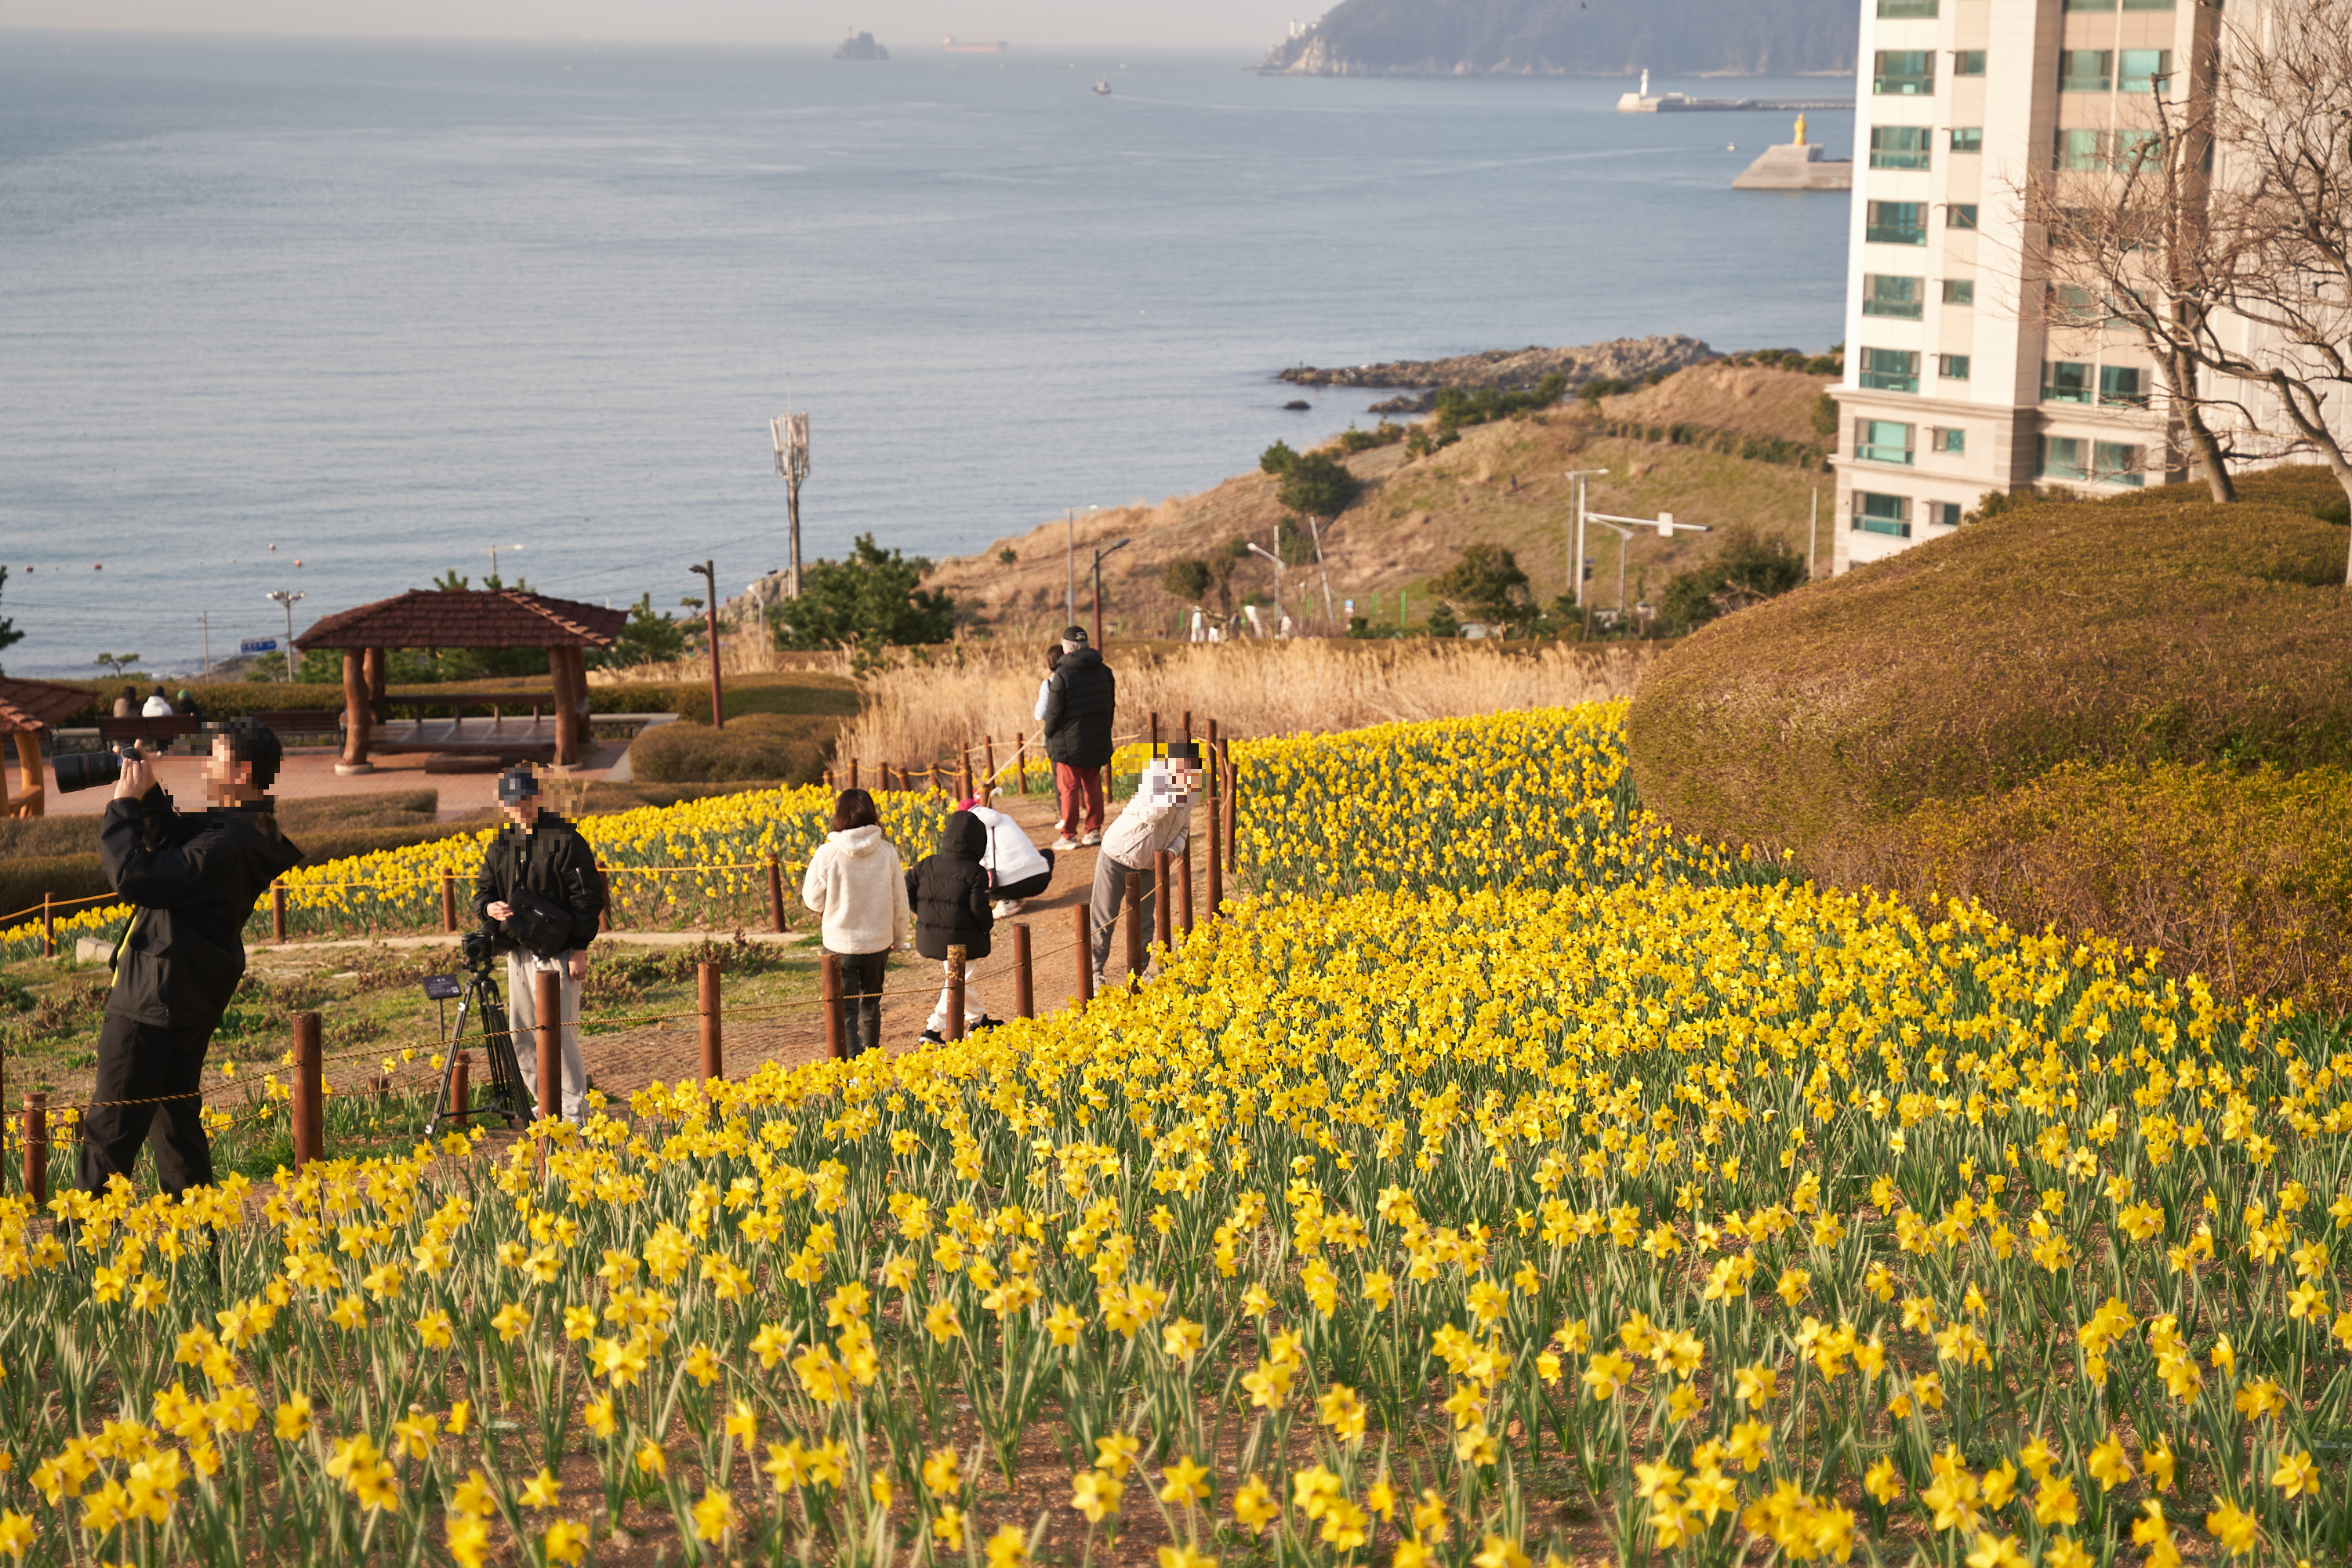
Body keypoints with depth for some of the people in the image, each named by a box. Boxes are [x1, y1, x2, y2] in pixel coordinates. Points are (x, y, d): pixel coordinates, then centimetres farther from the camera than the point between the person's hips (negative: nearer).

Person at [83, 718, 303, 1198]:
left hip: (151, 1001, -10)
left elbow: (134, 879, -29)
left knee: (111, 1124, 0)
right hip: (191, 1001, 10)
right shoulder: (246, 831, 5)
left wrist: (124, 805, -19)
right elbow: (172, 840, 19)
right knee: (176, 1114, 18)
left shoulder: (226, 845, -26)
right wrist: (148, 795, 2)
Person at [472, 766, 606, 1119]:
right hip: (517, 951, 7)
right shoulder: (500, 846, 11)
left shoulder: (566, 841, -7)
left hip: (556, 953, -7)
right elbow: (482, 890, 15)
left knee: (558, 1031, -8)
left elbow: (587, 898, -8)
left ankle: (575, 1112, -1)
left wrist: (580, 950, -12)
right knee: (520, 1034, 10)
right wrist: (490, 907, -11)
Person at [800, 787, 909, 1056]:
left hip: (840, 943, -3)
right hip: (878, 941, 3)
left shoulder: (827, 854, -17)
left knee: (845, 1008, 0)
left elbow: (813, 900, -6)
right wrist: (899, 936, 17)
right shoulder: (887, 852, -9)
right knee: (871, 1003, 22)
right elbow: (899, 900, 2)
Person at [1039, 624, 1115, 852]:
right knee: (1093, 786, 14)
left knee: (1069, 789, 1)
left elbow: (1054, 712, -12)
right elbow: (1110, 706, 11)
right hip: (1097, 741, 5)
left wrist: (1048, 739, 1)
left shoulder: (1063, 674, -14)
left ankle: (1069, 835, 4)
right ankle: (1094, 830, 16)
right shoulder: (1104, 671, 4)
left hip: (1070, 741, -5)